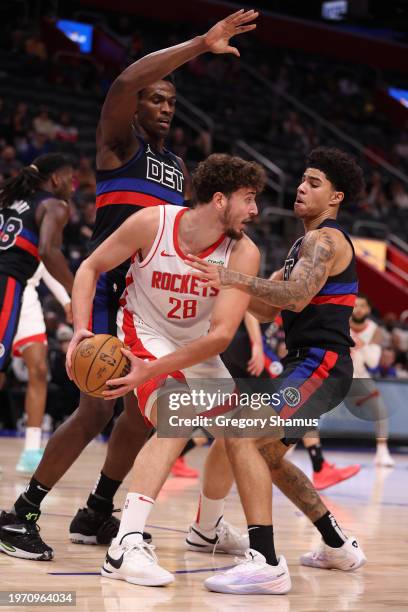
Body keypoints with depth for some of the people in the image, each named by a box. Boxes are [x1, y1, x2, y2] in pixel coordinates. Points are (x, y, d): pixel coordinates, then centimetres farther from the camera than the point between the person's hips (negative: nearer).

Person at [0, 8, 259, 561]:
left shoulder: (178, 168, 20)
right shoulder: (120, 140, -2)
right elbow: (125, 83, -23)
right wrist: (201, 44, -25)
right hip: (109, 290, -8)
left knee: (143, 410, 10)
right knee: (96, 410, -14)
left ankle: (96, 514, 23)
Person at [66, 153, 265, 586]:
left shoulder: (243, 253, -21)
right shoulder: (152, 224, -23)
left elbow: (221, 335, -29)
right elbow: (91, 267, -9)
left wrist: (151, 371, -38)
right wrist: (81, 330, -24)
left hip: (197, 349, 5)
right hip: (145, 335, -5)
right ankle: (126, 546, -38)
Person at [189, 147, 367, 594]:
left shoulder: (324, 240, -9)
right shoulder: (306, 244, 23)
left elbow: (296, 296, -27)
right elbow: (267, 309, 23)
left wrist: (234, 279, -34)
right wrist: (224, 282, 11)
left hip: (321, 363, -11)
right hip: (308, 363, 11)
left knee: (243, 439, -25)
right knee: (268, 455, 25)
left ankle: (265, 563, -33)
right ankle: (338, 546, 35)